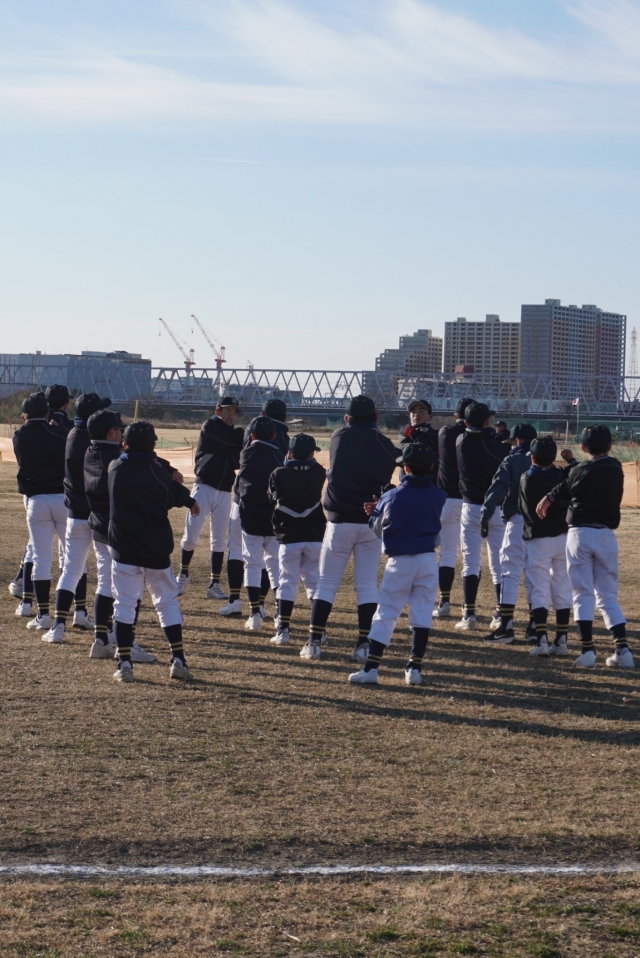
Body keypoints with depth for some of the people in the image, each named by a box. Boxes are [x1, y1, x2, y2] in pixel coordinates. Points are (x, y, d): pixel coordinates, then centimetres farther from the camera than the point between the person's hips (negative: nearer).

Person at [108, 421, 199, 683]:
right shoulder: (157, 471, -7)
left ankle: (124, 664, -2)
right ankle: (178, 660, 8)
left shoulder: (115, 469, -2)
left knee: (124, 605, 4)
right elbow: (174, 496, 4)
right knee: (168, 602, 11)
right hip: (157, 550, 0)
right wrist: (190, 500, 26)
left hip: (125, 550, 0)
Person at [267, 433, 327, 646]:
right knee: (315, 581, 10)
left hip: (289, 537, -1)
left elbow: (273, 499, 5)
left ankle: (283, 629, -4)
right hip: (314, 536, 1)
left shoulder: (279, 474, -6)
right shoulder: (319, 473, -3)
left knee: (288, 582, 3)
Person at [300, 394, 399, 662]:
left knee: (326, 582, 5)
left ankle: (314, 642, 1)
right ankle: (364, 644, 0)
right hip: (371, 522, 1)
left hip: (340, 520, -1)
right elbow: (388, 482, -2)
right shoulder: (386, 445, 1)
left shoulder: (340, 437, 0)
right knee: (367, 585, 6)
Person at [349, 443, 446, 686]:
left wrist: (374, 512, 19)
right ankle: (414, 668, 7)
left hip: (399, 561, -2)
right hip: (428, 561, 3)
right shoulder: (438, 497, 1)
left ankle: (371, 668, -2)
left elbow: (379, 529, 0)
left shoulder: (394, 496, -9)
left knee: (386, 614, 2)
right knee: (422, 615, 7)